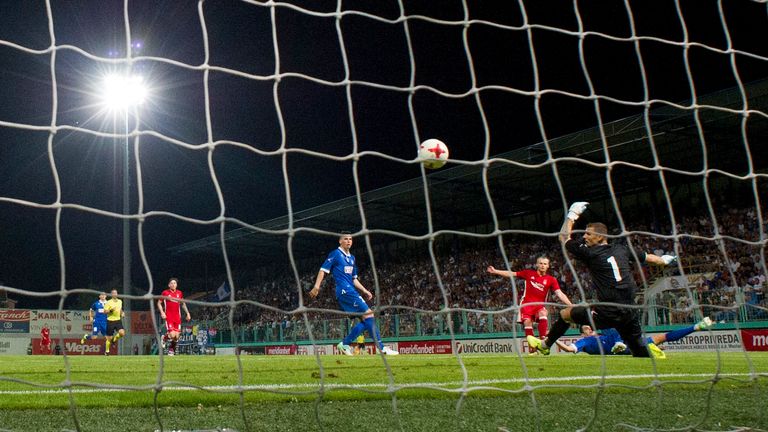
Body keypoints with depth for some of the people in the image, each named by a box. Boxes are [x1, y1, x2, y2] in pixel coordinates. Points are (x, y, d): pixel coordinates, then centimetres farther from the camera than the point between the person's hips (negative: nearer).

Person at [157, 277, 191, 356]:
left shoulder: (179, 293, 9)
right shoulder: (165, 293, -2)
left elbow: (183, 303, 22)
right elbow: (159, 303, 6)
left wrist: (187, 313, 14)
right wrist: (162, 312, -7)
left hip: (177, 317, 4)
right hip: (168, 317, -4)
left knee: (176, 336, 0)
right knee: (172, 335, -17)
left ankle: (171, 350, 23)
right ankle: (164, 338, 17)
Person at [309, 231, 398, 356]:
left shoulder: (351, 258, 22)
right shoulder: (335, 254, -1)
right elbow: (323, 270, -9)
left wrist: (365, 291, 18)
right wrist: (317, 286, -20)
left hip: (352, 291, 9)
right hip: (345, 291, -9)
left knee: (366, 320, 4)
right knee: (368, 314, -16)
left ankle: (344, 344, 10)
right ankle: (382, 348, -18)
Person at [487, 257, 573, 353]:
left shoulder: (551, 280, 2)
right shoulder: (529, 273, 6)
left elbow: (560, 294, -5)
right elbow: (511, 274, 11)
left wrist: (570, 305, -17)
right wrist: (495, 271, 9)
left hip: (540, 304, -1)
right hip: (526, 303, 1)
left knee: (543, 315, -31)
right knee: (527, 323, -15)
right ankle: (532, 347, -7)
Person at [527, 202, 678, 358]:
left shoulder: (590, 253, -5)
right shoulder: (621, 249, 9)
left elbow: (564, 237, 8)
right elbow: (647, 257, 26)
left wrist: (572, 214, 17)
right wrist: (664, 260, 46)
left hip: (608, 314, -5)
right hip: (630, 313, 5)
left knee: (565, 313, 13)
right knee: (641, 352, 16)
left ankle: (545, 345, 25)